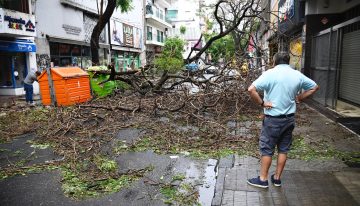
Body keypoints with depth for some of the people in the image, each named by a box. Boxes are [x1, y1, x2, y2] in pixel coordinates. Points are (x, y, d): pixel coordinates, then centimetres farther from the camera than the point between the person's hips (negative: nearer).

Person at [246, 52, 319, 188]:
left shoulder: (270, 74, -14)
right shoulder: (297, 75, 3)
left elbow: (251, 89, -25)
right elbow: (314, 87, 17)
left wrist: (261, 103, -15)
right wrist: (299, 98, 12)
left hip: (273, 119, -5)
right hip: (289, 118, 5)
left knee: (266, 149, 7)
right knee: (283, 149, 15)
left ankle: (263, 179, 17)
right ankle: (277, 178, 27)